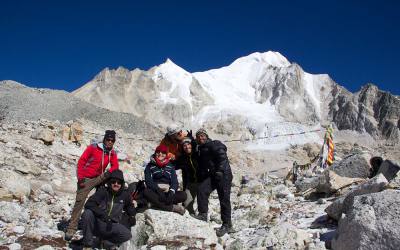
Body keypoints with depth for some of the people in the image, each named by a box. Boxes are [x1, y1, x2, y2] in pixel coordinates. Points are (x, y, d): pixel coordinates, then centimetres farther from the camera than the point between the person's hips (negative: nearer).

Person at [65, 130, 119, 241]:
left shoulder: (112, 153, 2)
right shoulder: (93, 148, -11)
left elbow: (115, 166, 2)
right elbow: (81, 161, -10)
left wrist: (109, 172, -21)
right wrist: (80, 177, -14)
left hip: (99, 178, 4)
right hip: (86, 179, -4)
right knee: (79, 201, -8)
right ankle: (71, 228, -1)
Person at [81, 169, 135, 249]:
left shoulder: (124, 194, 2)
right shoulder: (103, 191, -6)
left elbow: (129, 206, 23)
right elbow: (89, 204, -20)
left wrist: (132, 216, 6)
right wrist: (102, 214, -33)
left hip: (112, 225, 1)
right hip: (97, 223, -1)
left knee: (127, 235, -26)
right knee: (87, 213, -31)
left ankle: (106, 241, 0)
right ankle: (88, 242, -17)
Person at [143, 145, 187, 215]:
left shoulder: (170, 166, 13)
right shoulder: (150, 166, 7)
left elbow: (175, 181, 1)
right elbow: (148, 181, -6)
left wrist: (171, 192, -20)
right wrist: (158, 191, -23)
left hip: (168, 192, 2)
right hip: (155, 192, -2)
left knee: (183, 195, -22)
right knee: (146, 192, -35)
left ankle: (158, 203, -29)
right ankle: (172, 207, -34)